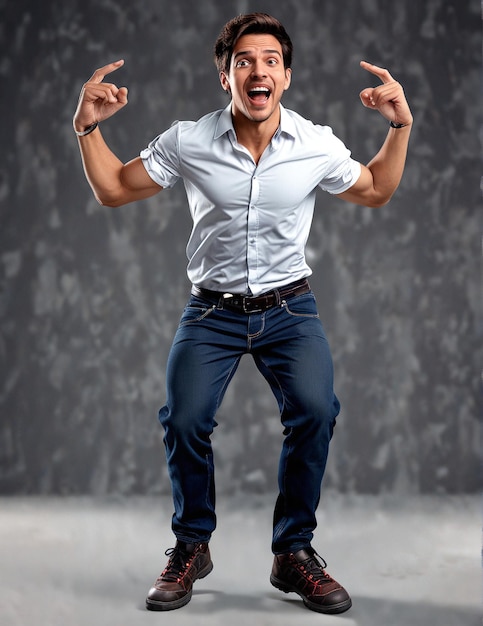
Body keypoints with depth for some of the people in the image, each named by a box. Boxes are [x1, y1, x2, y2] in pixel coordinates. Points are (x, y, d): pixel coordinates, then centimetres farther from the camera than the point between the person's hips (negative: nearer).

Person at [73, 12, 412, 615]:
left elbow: (374, 190, 15)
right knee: (183, 420, -21)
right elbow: (114, 189, 6)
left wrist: (401, 126, 3)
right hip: (213, 309, 0)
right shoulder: (187, 142, -5)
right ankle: (192, 547, 6)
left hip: (290, 307, 0)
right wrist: (88, 127, -6)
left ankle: (294, 553, -4)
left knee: (314, 411, -25)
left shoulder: (317, 145, -3)